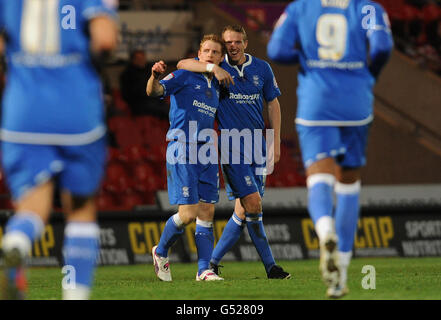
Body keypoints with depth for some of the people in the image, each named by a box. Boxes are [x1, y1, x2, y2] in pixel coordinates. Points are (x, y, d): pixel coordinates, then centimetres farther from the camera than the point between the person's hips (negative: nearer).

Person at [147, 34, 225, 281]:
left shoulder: (215, 86, 17)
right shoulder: (185, 76, -2)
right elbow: (154, 91, -17)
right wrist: (155, 76, -37)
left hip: (206, 153, 6)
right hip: (182, 150, -6)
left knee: (207, 212, 0)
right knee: (188, 213, -11)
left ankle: (204, 269, 3)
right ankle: (161, 252, 13)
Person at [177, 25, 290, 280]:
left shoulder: (262, 68, 7)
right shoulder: (219, 66, -2)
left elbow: (273, 104, 14)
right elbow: (182, 64, -13)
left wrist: (276, 142, 8)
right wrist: (214, 68, -27)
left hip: (256, 142, 5)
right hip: (230, 142, -5)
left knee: (245, 210, 3)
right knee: (253, 203, -13)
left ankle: (213, 261, 13)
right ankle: (269, 265, -6)